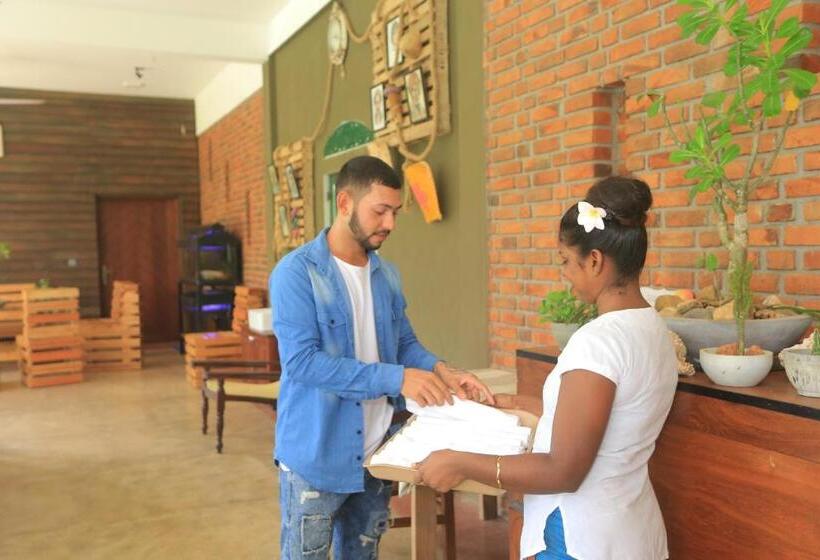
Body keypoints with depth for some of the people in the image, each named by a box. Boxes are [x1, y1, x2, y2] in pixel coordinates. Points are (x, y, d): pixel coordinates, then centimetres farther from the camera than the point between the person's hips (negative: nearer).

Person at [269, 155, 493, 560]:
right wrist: (396, 379, -29)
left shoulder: (387, 275, 5)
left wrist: (442, 372, -9)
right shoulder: (297, 272, -17)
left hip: (374, 452, 6)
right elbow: (302, 360, -25)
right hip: (316, 455, -6)